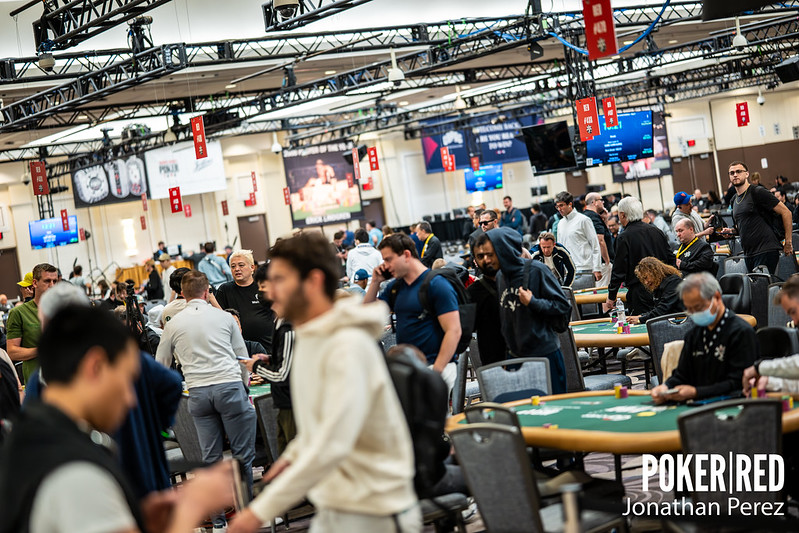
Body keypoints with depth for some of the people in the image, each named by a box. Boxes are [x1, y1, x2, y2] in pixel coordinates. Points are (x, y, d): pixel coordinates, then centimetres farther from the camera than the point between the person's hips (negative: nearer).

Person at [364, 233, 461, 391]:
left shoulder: (437, 285, -8)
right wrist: (375, 282, 8)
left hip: (433, 366, -6)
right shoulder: (394, 286, 15)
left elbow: (454, 331, -13)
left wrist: (436, 371, -19)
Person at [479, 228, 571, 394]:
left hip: (545, 355, -5)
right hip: (515, 357, 6)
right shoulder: (501, 277, 9)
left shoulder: (535, 270, -10)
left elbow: (563, 306, -9)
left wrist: (533, 302, -19)